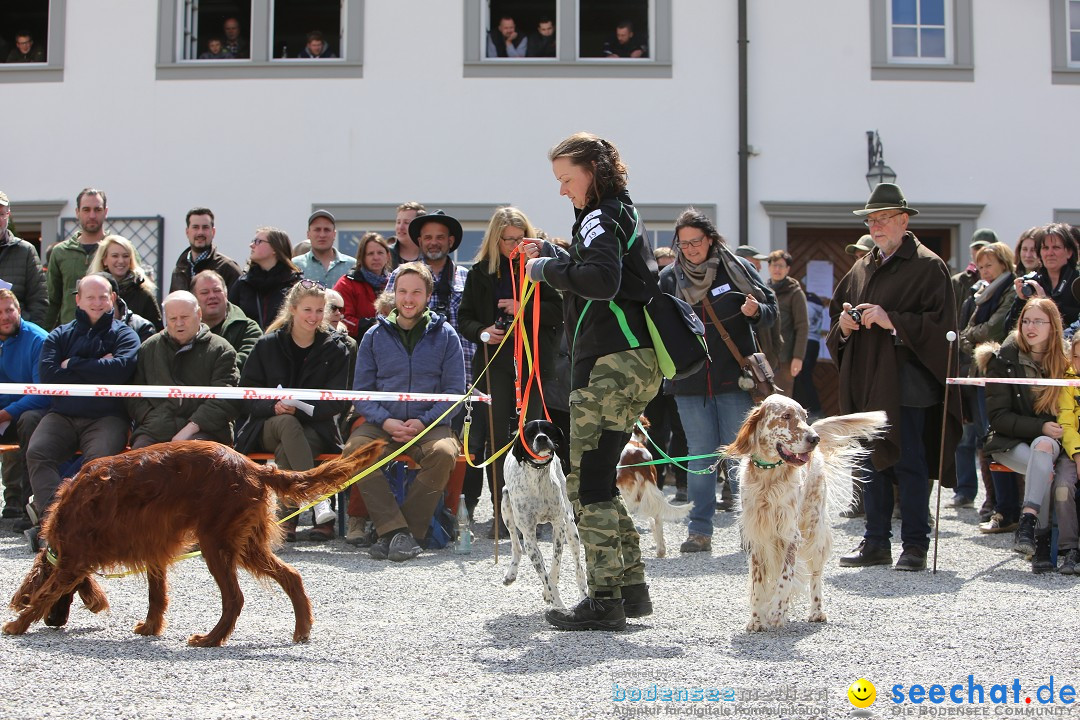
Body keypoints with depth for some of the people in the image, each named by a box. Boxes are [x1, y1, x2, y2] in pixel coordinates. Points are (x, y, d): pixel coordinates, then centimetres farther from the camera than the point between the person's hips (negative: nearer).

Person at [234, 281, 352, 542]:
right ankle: (319, 502, -48)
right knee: (287, 424, -36)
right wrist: (273, 406, -20)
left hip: (316, 428, 0)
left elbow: (338, 402, -4)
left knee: (285, 451, -34)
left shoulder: (334, 348, 4)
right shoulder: (267, 345, 6)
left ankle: (287, 520, -33)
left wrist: (299, 409, -20)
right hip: (268, 427, 0)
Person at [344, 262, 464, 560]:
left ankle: (401, 531, -24)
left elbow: (455, 391, 3)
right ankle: (395, 529, -31)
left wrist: (424, 421, -14)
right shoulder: (375, 335, 11)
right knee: (355, 449, -30)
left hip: (430, 423, -1)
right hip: (382, 423, 1)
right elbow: (361, 391, 7)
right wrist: (386, 421, -12)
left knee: (444, 452, -34)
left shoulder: (445, 335, 7)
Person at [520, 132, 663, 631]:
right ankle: (631, 587, 19)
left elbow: (602, 280, -25)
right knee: (595, 479, 15)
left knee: (586, 482, -8)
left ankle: (604, 600, -7)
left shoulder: (600, 219, -8)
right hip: (635, 363, 10)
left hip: (611, 363, -10)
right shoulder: (622, 215, 22)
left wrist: (548, 269, -12)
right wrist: (554, 258, 16)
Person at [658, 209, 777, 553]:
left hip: (735, 381, -2)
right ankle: (700, 531, 10)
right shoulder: (669, 278, 5)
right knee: (699, 457, 6)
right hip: (690, 383, 2)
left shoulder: (737, 268, 1)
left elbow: (771, 308, 6)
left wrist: (756, 312, -16)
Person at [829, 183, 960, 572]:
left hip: (906, 383, -7)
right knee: (871, 463, 9)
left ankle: (915, 544, 4)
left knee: (909, 463, -3)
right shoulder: (862, 269, 17)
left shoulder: (927, 266, -4)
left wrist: (892, 321, -20)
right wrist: (843, 324, 1)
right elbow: (837, 313, 23)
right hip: (866, 383, 7)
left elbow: (939, 323, -12)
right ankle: (876, 542, 16)